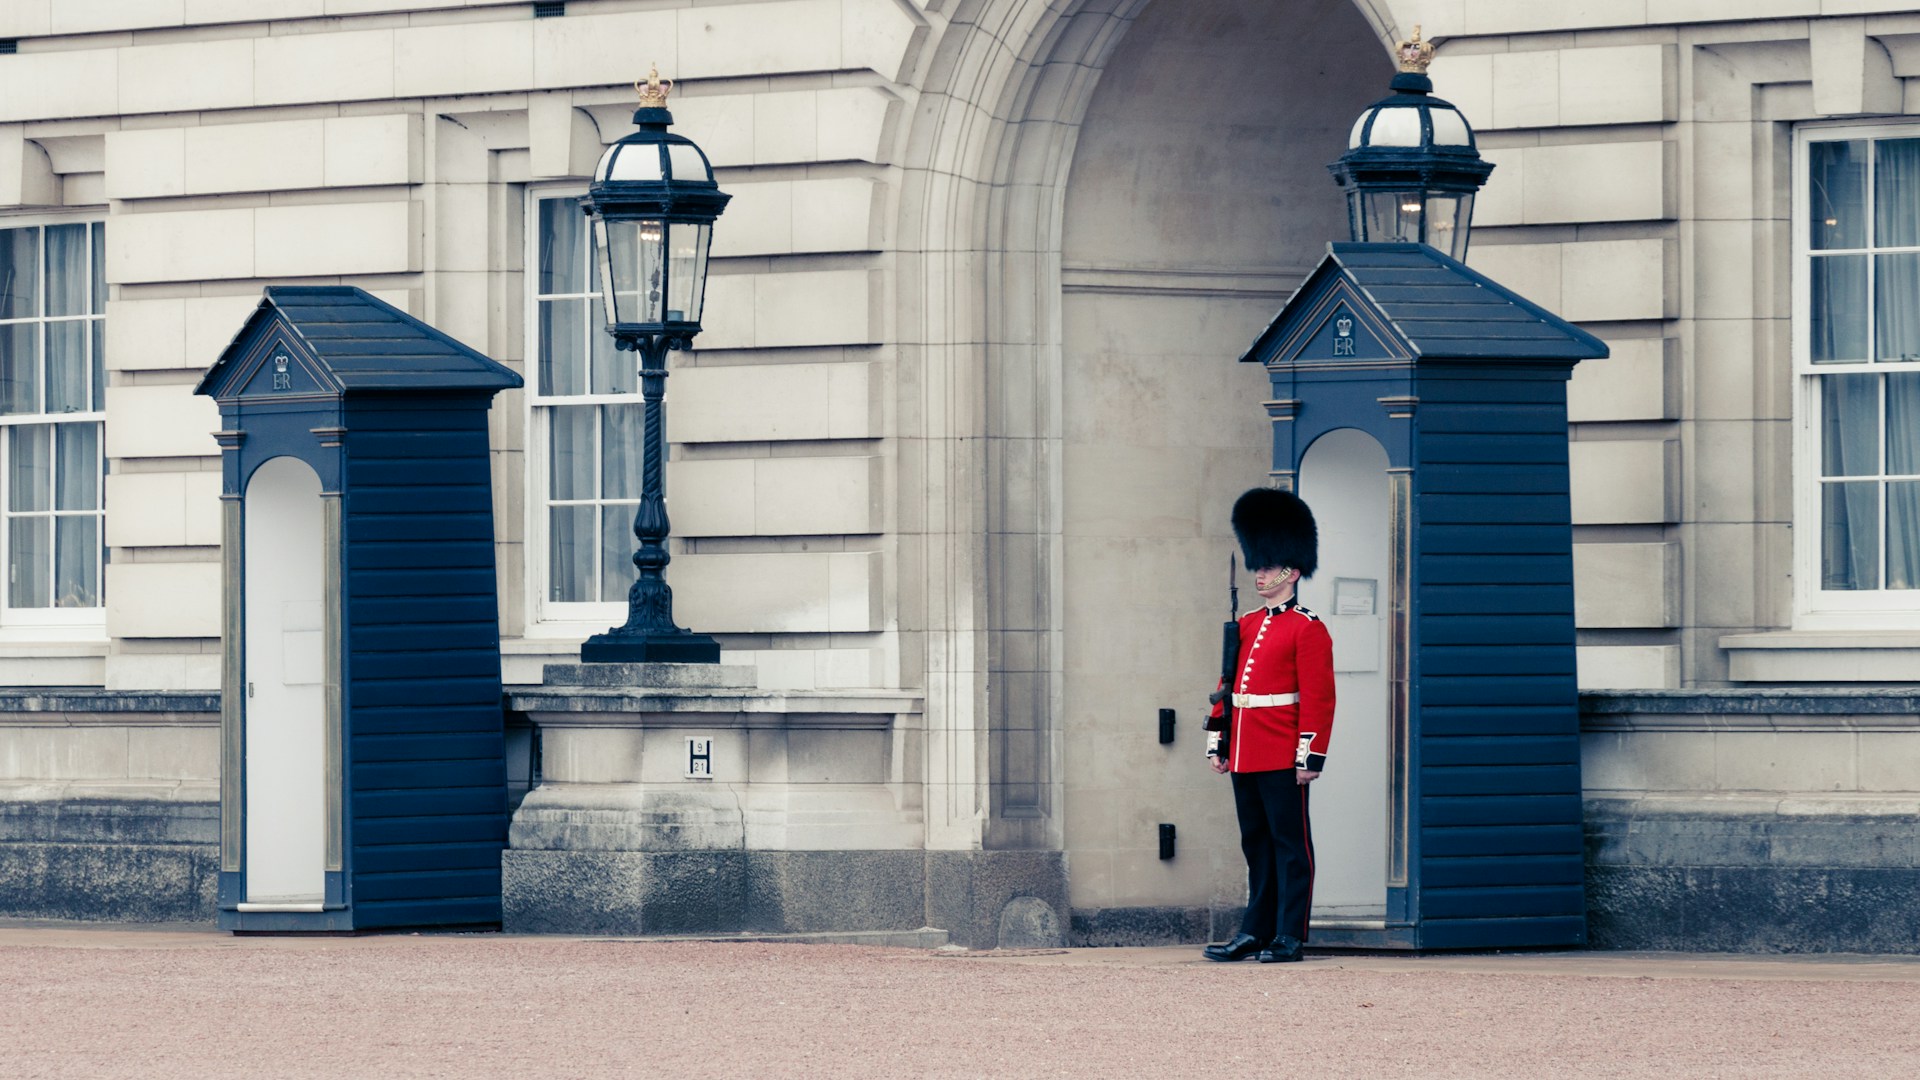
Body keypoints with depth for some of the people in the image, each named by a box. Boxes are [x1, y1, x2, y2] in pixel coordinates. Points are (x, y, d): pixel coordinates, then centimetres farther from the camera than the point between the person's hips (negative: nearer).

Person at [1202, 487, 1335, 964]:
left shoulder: (1307, 629, -6)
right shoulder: (1246, 626, 14)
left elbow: (1319, 697, -10)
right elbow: (1227, 689, 18)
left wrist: (1311, 755, -16)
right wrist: (1218, 743, 14)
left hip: (1283, 761, -7)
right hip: (1245, 759, 7)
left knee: (1289, 844, -2)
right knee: (1256, 845, 11)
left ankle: (1289, 936, 0)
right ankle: (1257, 930, 16)